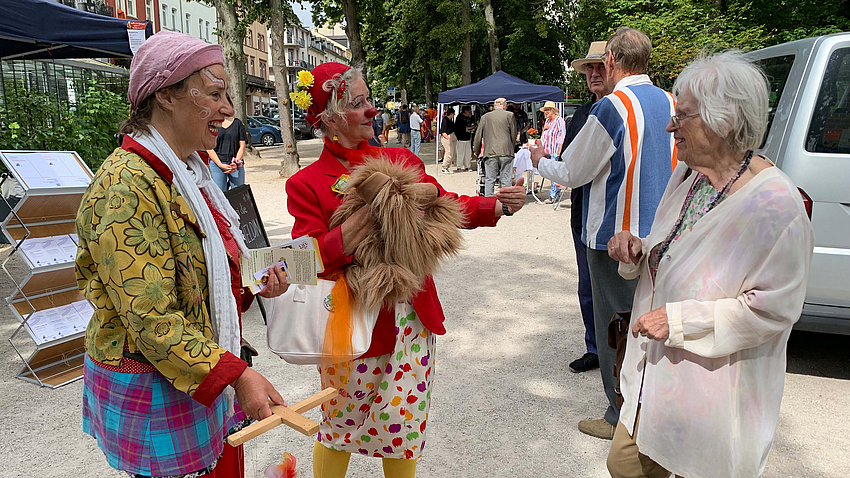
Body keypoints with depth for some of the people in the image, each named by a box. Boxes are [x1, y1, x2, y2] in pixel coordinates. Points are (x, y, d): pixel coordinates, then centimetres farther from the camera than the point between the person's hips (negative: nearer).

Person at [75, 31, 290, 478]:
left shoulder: (190, 172, 7)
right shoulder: (127, 184, -23)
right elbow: (150, 319, -25)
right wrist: (237, 375, -26)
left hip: (206, 375, 8)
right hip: (155, 387, -8)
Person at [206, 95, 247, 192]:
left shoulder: (237, 123, 10)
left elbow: (242, 146, 6)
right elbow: (209, 148, 2)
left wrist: (236, 163, -9)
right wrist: (221, 165, -11)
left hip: (236, 165, 1)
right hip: (217, 163, -1)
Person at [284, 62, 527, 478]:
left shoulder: (400, 160, 4)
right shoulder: (307, 184, -6)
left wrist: (498, 206, -5)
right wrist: (353, 230, -28)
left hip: (412, 316, 3)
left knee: (404, 423, 14)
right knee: (342, 426, 15)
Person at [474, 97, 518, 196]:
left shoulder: (485, 117, 10)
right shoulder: (509, 115, 3)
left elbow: (478, 136, 11)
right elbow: (514, 134, 5)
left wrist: (477, 152, 23)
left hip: (490, 152, 2)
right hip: (506, 152, -2)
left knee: (489, 180, 5)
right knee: (506, 181, 1)